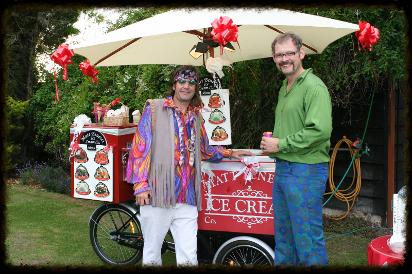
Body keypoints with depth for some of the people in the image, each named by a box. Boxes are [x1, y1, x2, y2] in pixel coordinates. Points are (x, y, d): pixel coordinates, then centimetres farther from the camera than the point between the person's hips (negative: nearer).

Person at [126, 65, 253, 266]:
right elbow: (139, 147, -4)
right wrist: (140, 184, -10)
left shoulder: (196, 117, 16)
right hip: (157, 195, -3)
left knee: (189, 257, 3)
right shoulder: (154, 109, 1)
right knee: (152, 253, 8)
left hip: (187, 199, 4)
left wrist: (229, 153, 24)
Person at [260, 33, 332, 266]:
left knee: (307, 237, -2)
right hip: (283, 169, 9)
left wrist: (280, 144, -17)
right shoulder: (285, 88, 17)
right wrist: (270, 145, 8)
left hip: (306, 170, -9)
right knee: (283, 235, 18)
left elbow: (320, 130, -24)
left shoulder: (314, 87, -13)